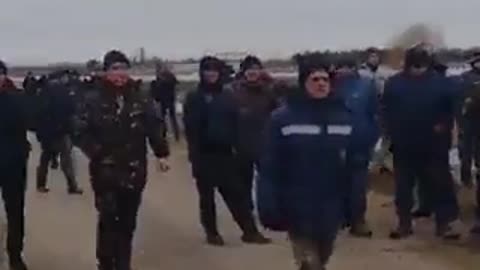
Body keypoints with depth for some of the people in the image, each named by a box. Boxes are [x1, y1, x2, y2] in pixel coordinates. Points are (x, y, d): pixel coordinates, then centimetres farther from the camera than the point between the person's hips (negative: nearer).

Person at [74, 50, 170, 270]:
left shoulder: (141, 100, 4)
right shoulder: (94, 100, -5)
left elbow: (155, 127, 5)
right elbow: (81, 132, -6)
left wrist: (161, 153, -5)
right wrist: (96, 152, -17)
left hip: (134, 171, 3)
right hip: (105, 171, -3)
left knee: (127, 222, 11)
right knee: (108, 221, -9)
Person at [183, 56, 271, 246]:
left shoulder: (227, 96, 9)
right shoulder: (194, 98, -2)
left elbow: (235, 123, 7)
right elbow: (190, 127, -8)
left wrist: (234, 145, -2)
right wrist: (194, 151, -16)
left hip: (225, 152, 3)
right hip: (204, 154, -2)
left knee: (235, 193, 4)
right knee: (207, 196, 7)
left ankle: (250, 231, 7)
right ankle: (212, 232, 19)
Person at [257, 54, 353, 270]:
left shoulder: (343, 116, 1)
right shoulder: (283, 118, -10)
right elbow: (270, 169, -11)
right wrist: (269, 208, -16)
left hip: (330, 209, 4)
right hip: (299, 210, -4)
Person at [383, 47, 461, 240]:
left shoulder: (440, 83, -1)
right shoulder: (394, 84, 1)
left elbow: (449, 109, 4)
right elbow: (387, 112, 3)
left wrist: (443, 125, -9)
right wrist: (392, 133, -5)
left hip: (434, 144, -1)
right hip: (404, 144, 1)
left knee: (440, 183, 1)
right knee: (403, 185, 8)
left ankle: (446, 222, 9)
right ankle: (404, 223, 19)